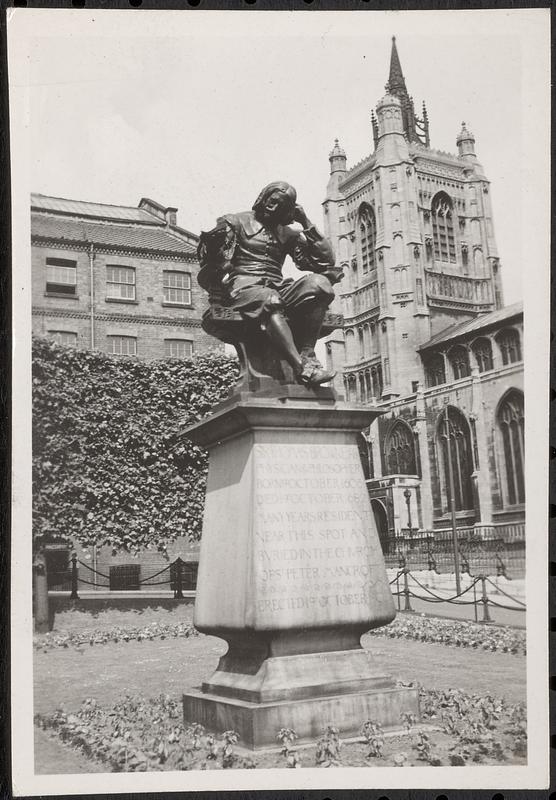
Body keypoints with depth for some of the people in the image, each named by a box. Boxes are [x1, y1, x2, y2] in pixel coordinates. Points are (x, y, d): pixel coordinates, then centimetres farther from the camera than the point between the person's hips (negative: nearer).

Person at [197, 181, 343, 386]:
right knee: (270, 301, -40)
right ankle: (301, 369, -50)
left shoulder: (287, 234, 25)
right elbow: (208, 256, 4)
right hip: (244, 285, -4)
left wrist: (306, 224, 13)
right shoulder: (236, 222, 15)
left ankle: (306, 354, -31)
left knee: (319, 283, -26)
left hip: (278, 288, 4)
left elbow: (327, 260, 17)